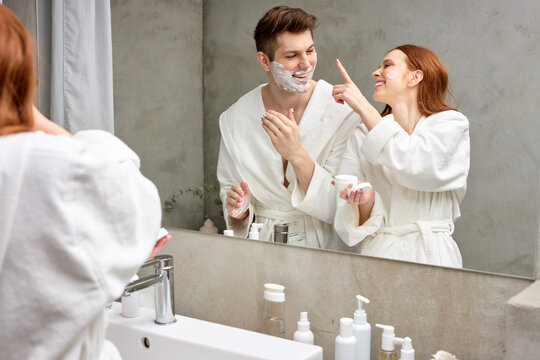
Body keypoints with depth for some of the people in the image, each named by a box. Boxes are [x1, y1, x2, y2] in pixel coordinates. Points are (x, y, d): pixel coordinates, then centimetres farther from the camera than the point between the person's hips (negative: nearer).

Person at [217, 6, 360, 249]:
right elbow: (229, 185, 11)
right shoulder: (234, 119, 1)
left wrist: (297, 154, -22)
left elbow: (340, 210, -11)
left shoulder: (344, 112, -9)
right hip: (263, 250, 4)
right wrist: (238, 210, -9)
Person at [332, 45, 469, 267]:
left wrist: (362, 107, -10)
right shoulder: (362, 136, 11)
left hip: (429, 254, -1)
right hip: (378, 253, 1)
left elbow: (414, 167, -16)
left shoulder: (451, 124, 5)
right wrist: (366, 200, -15)